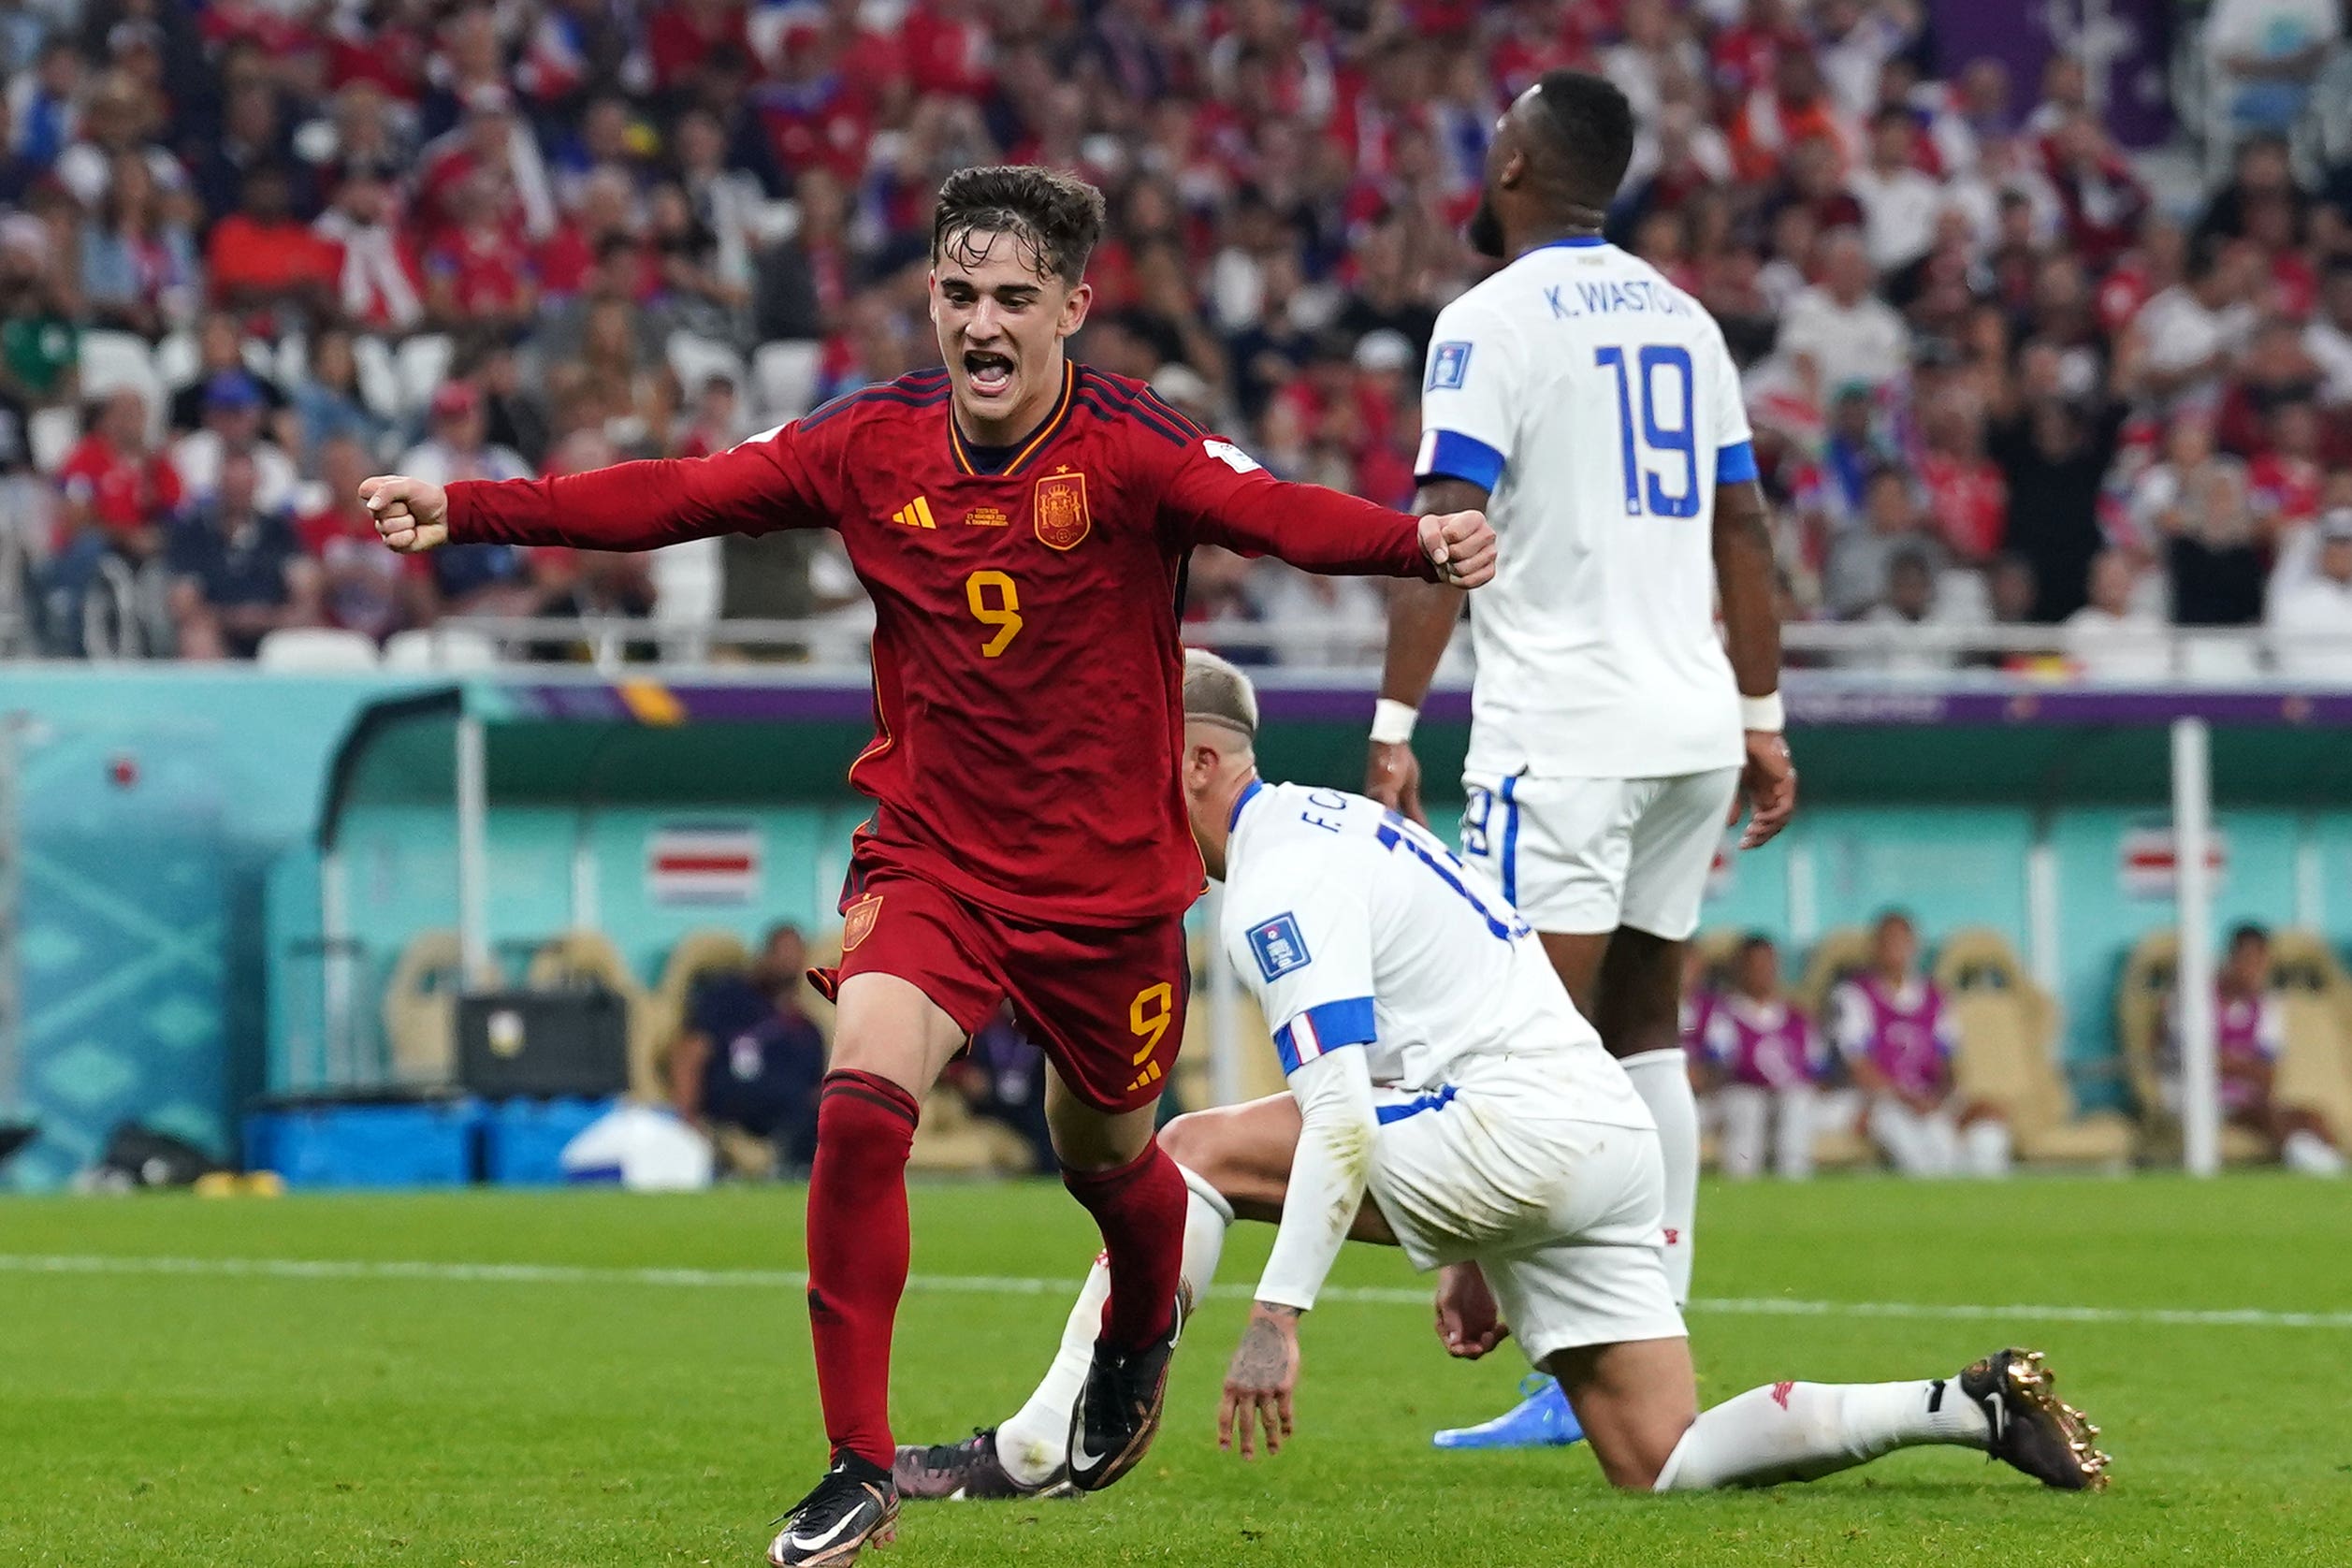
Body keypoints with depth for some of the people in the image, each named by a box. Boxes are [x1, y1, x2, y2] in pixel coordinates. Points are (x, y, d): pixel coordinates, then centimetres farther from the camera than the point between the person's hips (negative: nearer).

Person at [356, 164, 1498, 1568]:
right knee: (863, 1100, -22)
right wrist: (466, 511, -7)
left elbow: (1274, 512, -34)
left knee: (1108, 1156, 16)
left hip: (1110, 882, -1)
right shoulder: (875, 443, -6)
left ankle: (1143, 1332, 55)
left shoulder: (1130, 448, -17)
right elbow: (672, 498, -1)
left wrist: (1419, 544, -53)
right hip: (929, 859, 1)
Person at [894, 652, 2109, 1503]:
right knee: (1661, 1467, 8)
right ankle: (1976, 1409, 4)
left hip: (1521, 1128, -10)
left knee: (1193, 1150, -9)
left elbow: (1342, 1116, -20)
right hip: (1609, 1131, 10)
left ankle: (1041, 1448, -16)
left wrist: (1279, 1313, -24)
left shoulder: (1275, 882, -9)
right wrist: (1468, 1250, 32)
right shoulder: (1332, 825, 23)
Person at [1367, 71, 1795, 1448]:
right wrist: (1764, 718, 22)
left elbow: (1446, 530, -13)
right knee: (1641, 1032, 14)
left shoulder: (1495, 320, -7)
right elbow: (1745, 528, 17)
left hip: (1563, 732, -7)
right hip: (1692, 728, 7)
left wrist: (1395, 728, -13)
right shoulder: (1681, 318, 14)